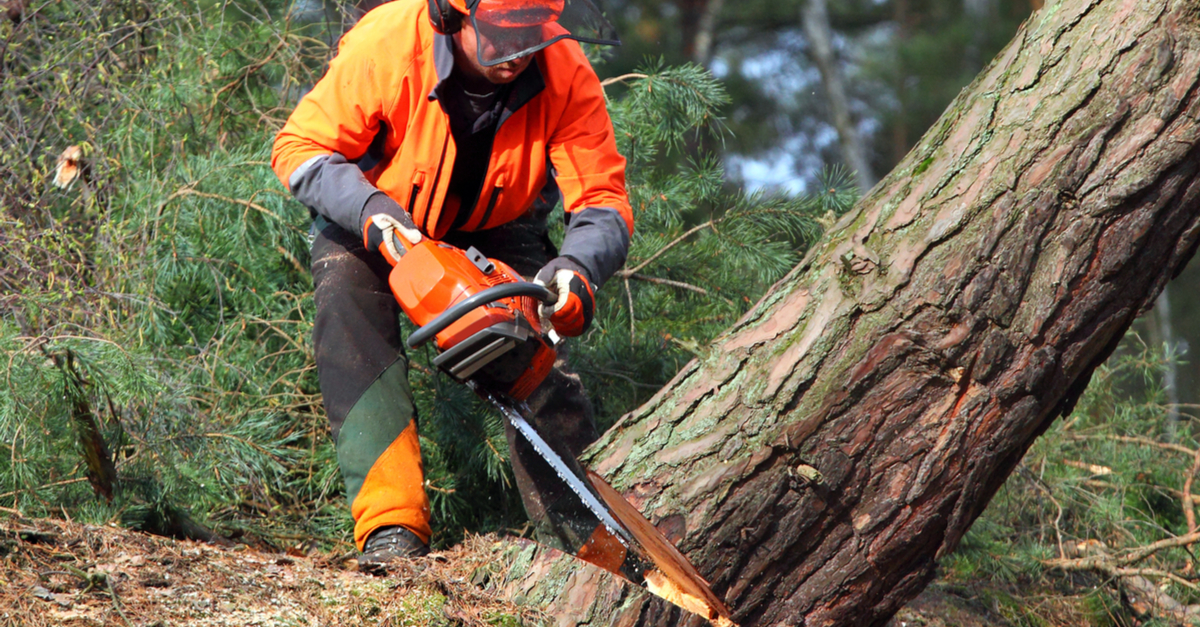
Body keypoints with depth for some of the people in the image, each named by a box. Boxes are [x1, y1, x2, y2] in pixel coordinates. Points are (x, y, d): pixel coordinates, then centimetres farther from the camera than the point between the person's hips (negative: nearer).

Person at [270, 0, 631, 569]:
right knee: (350, 310, -28)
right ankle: (391, 527, -33)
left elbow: (604, 201, -26)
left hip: (495, 229, 2)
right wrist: (371, 211, -41)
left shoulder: (566, 75, -30)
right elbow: (299, 148, -25)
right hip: (372, 223, -1)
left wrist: (578, 266, -47)